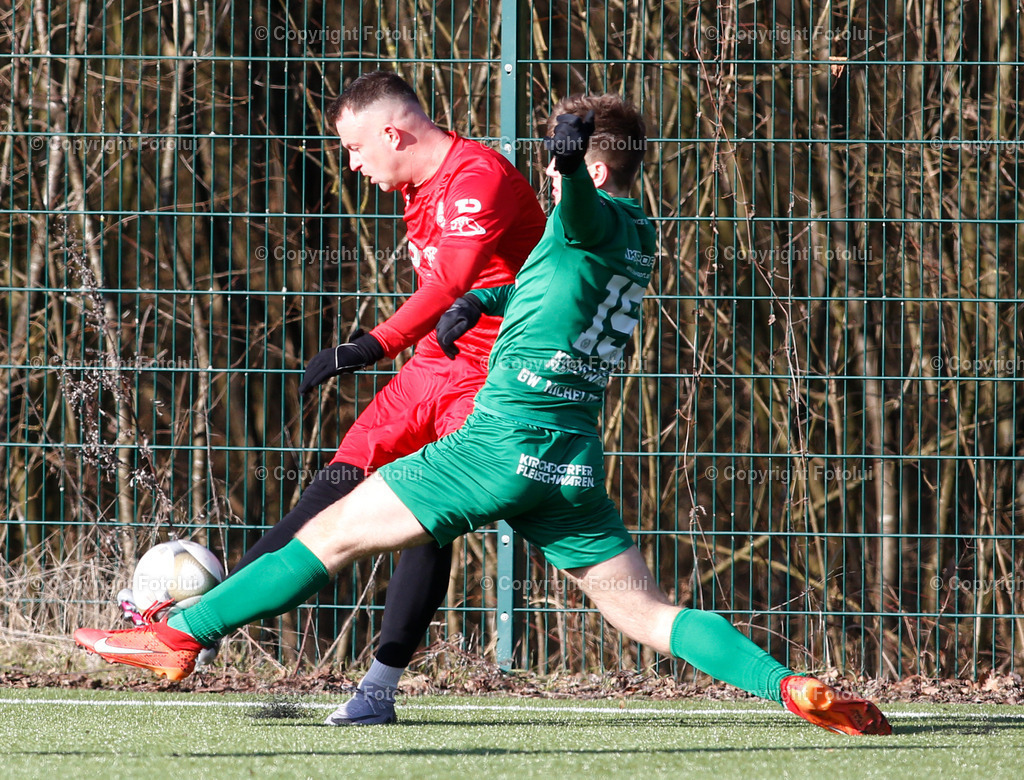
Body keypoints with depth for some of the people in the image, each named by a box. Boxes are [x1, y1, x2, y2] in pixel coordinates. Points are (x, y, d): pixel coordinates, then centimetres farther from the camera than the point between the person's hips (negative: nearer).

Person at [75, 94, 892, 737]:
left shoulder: (597, 222, -8)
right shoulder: (638, 237, 19)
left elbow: (581, 204, -34)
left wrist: (572, 161, -56)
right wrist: (483, 299, 26)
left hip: (507, 438, -8)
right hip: (574, 458, 8)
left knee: (335, 532, 0)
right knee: (648, 612, 4)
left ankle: (181, 636, 2)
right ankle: (790, 687, -14)